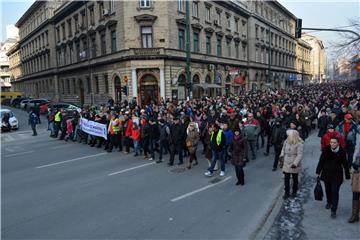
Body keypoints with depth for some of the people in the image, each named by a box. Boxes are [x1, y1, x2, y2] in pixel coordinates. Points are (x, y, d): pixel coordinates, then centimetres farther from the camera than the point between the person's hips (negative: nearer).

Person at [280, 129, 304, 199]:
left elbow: (300, 155, -22)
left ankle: (294, 192, 33)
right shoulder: (286, 141, 0)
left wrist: (295, 163, -30)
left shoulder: (299, 144, -16)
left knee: (295, 179, 14)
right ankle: (287, 192, 18)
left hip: (294, 165, -4)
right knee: (286, 178, 5)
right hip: (286, 164, 4)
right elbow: (283, 150, 17)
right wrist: (281, 156, 6)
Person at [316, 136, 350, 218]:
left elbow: (345, 165, -1)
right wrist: (318, 172, 2)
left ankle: (333, 211, 1)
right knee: (328, 190, 18)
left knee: (335, 192, -5)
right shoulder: (326, 150, -8)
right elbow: (321, 161, 0)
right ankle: (329, 203, 44)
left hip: (337, 175, -2)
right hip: (326, 173, 2)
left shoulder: (342, 152, -9)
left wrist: (347, 176, 2)